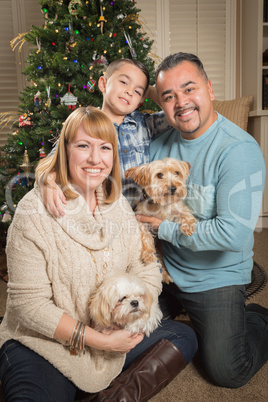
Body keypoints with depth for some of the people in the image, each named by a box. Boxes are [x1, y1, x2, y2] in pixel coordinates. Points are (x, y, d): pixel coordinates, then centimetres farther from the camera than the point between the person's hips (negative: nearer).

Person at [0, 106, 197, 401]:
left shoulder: (119, 206, 2)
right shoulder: (35, 211, -15)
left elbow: (147, 273, 3)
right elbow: (29, 303, -17)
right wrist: (98, 340, -19)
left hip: (112, 339, 6)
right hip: (40, 345, -5)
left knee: (183, 337, 0)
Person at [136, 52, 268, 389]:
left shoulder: (240, 150, -24)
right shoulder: (160, 142, -4)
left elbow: (234, 234, -31)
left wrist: (164, 227, -20)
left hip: (216, 278, -5)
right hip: (166, 269, 6)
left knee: (227, 373, 1)